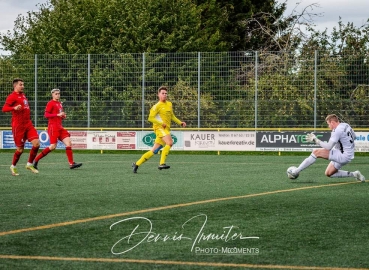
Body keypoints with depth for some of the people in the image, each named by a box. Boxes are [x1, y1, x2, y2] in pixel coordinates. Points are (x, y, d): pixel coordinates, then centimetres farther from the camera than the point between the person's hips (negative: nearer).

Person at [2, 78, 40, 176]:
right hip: (18, 126, -7)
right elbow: (4, 108, -19)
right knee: (20, 149, -2)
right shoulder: (12, 96, -8)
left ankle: (29, 164, 8)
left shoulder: (23, 95, 17)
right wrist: (14, 108, -36)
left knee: (36, 143, -8)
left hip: (28, 124, 7)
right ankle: (13, 166, 22)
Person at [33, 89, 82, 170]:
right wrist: (58, 114, -21)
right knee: (53, 146, -12)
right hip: (53, 126, -8)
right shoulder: (50, 103, -6)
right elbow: (46, 115, -14)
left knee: (68, 143, -5)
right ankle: (36, 160, -1)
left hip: (60, 127, 8)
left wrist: (63, 116, 7)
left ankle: (71, 163, -7)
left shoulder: (60, 104, 18)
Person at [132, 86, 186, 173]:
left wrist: (180, 123, 22)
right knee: (169, 143, -29)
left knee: (154, 151, 5)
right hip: (159, 128, -8)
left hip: (166, 129, 8)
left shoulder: (169, 104, 20)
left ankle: (137, 164, 13)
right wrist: (161, 123, -19)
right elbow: (151, 118, -10)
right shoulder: (157, 106, -4)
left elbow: (172, 116, 32)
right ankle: (162, 164, -32)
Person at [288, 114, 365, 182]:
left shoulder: (337, 131, -19)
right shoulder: (346, 125, 9)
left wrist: (315, 140, -16)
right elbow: (354, 137, 25)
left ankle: (296, 171, -16)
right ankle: (353, 174, 15)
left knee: (316, 152, -14)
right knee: (328, 173, 20)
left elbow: (328, 147, -23)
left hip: (344, 156, -10)